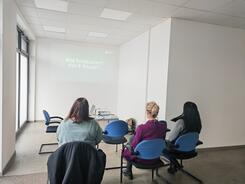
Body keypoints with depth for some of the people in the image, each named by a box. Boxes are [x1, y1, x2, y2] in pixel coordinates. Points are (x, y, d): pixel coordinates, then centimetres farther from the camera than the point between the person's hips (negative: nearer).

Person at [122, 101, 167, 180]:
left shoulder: (141, 128, -29)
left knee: (126, 149, 26)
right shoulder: (163, 126, -13)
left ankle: (128, 171, 42)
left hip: (142, 158, -5)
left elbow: (134, 146, -18)